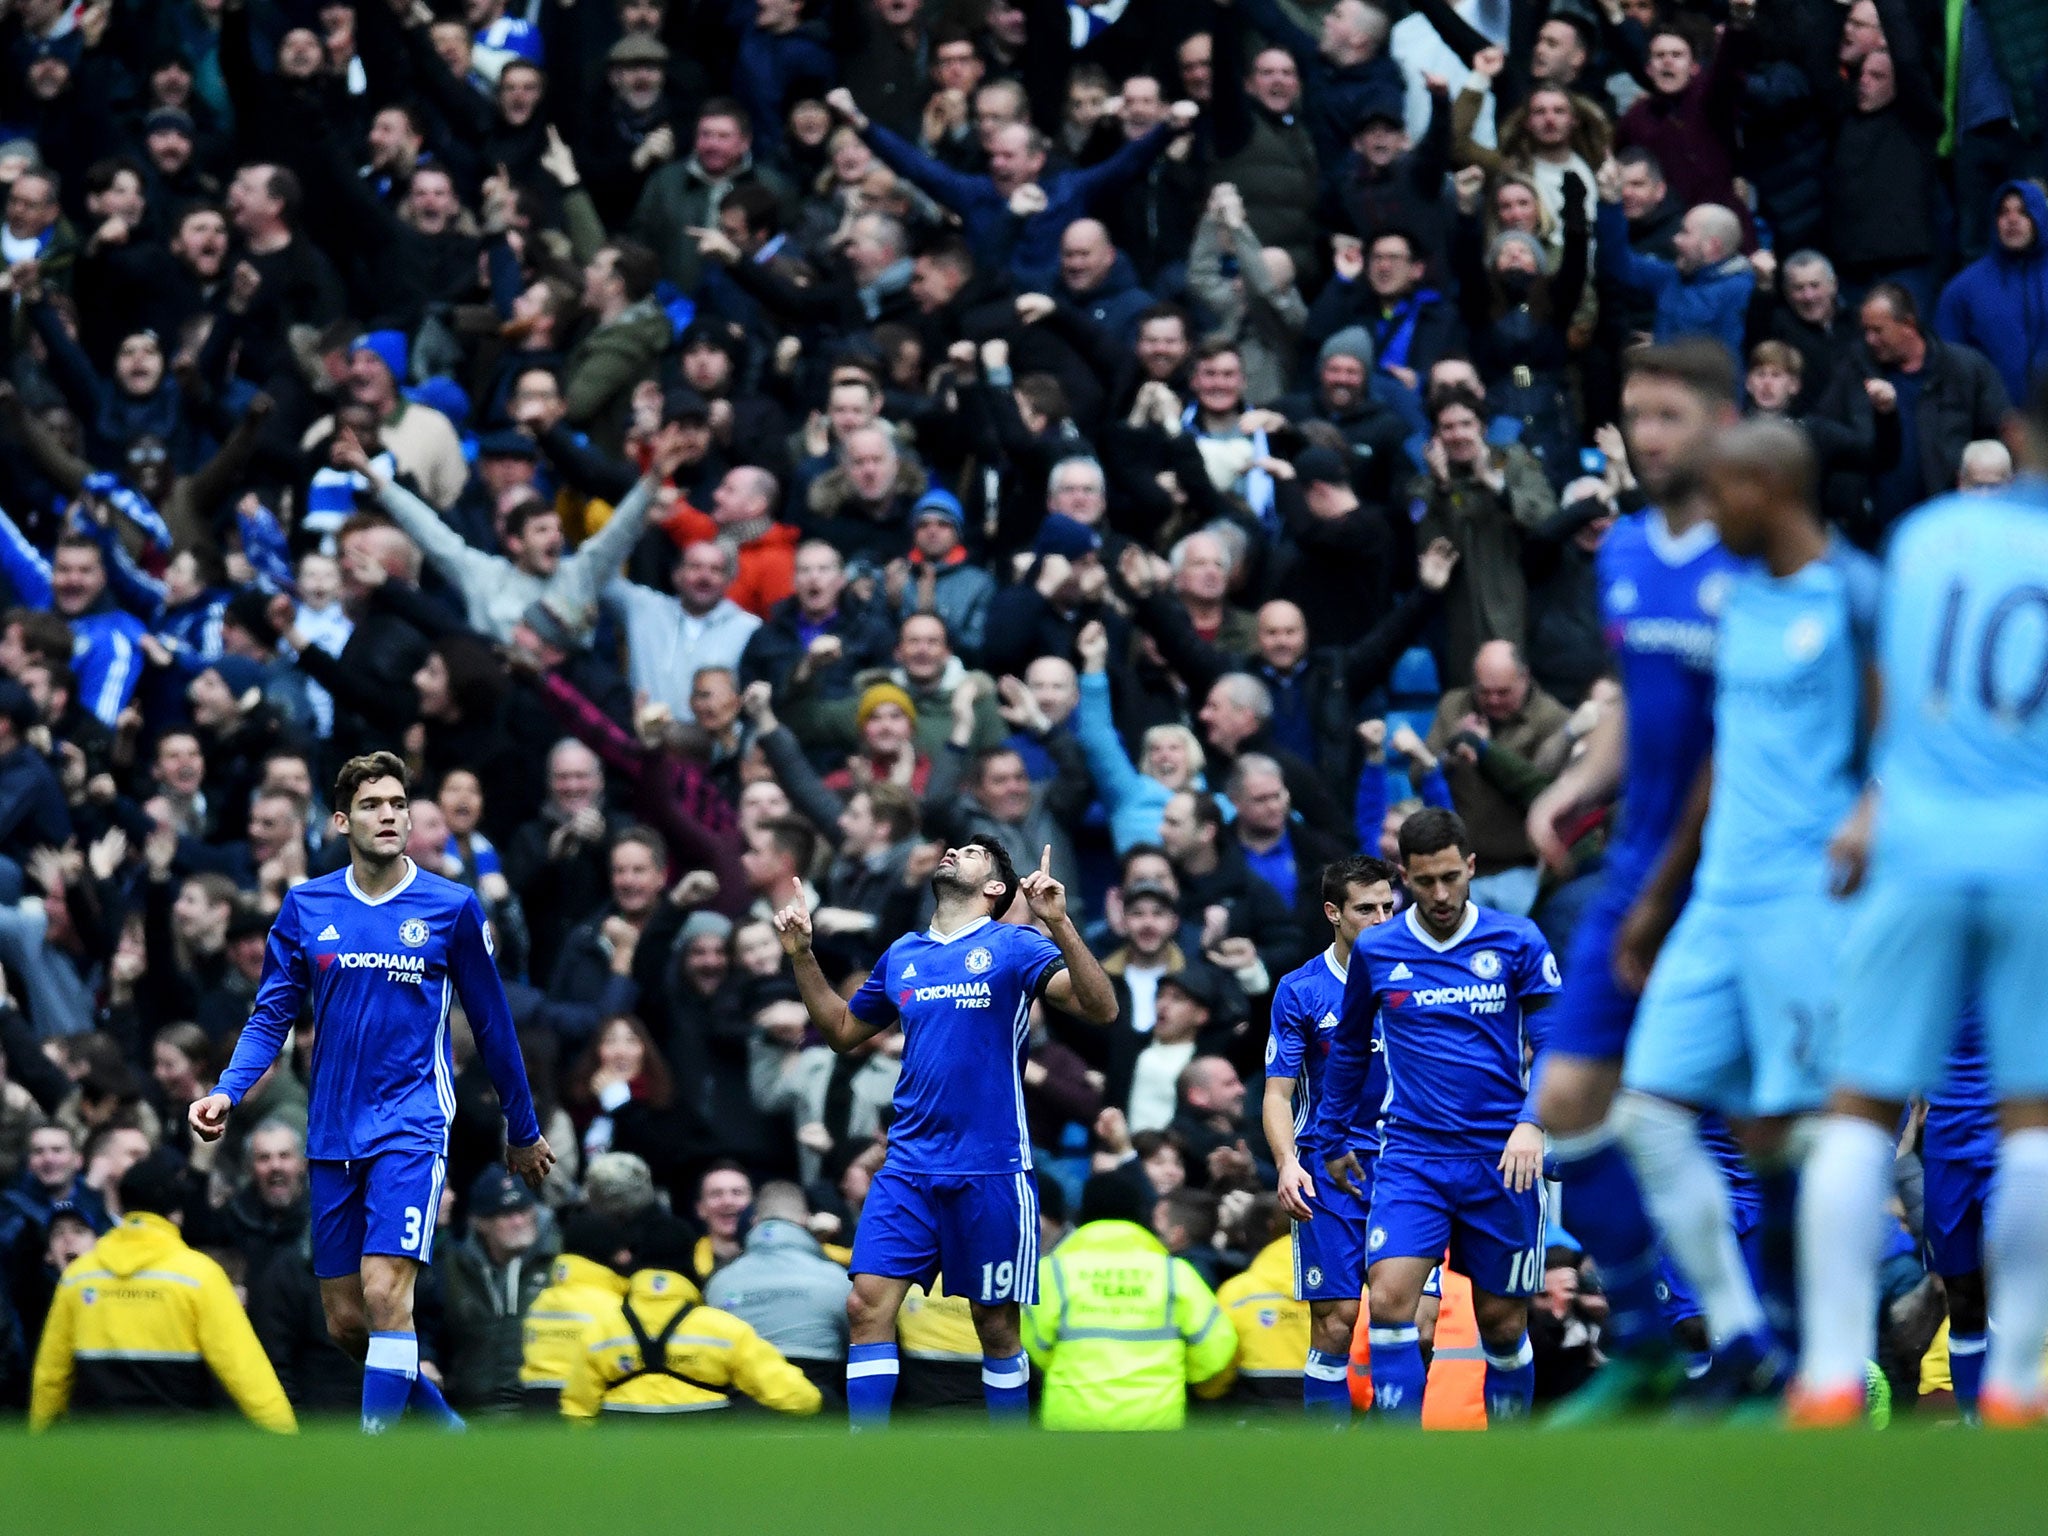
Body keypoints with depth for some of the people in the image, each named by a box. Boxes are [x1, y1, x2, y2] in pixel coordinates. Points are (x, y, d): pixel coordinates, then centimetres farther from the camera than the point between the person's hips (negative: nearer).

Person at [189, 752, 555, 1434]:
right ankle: (444, 1426, 28)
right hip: (333, 1136, 4)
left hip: (412, 1127, -4)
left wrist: (523, 1130, 15)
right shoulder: (306, 907, 5)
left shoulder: (451, 907, -1)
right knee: (345, 1320, 6)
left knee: (385, 1295, -19)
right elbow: (272, 1016, 8)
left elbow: (491, 1023, 8)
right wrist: (227, 1093, -9)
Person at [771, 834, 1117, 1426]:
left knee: (996, 1326, 4)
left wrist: (1059, 925, -25)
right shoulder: (902, 955, 14)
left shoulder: (1013, 947, -2)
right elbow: (842, 1030, 28)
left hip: (991, 1171, -4)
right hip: (908, 1167, 4)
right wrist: (801, 956, 16)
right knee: (867, 1306, -8)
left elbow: (1100, 1009, -14)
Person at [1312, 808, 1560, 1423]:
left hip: (1501, 1159, -1)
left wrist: (1533, 1123, -15)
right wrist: (1329, 1139, 21)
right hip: (1411, 1157, 1)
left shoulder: (1518, 942, 0)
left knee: (1502, 1322, 5)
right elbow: (1349, 1048, 20)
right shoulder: (1375, 951, 6)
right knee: (1389, 1299, -18)